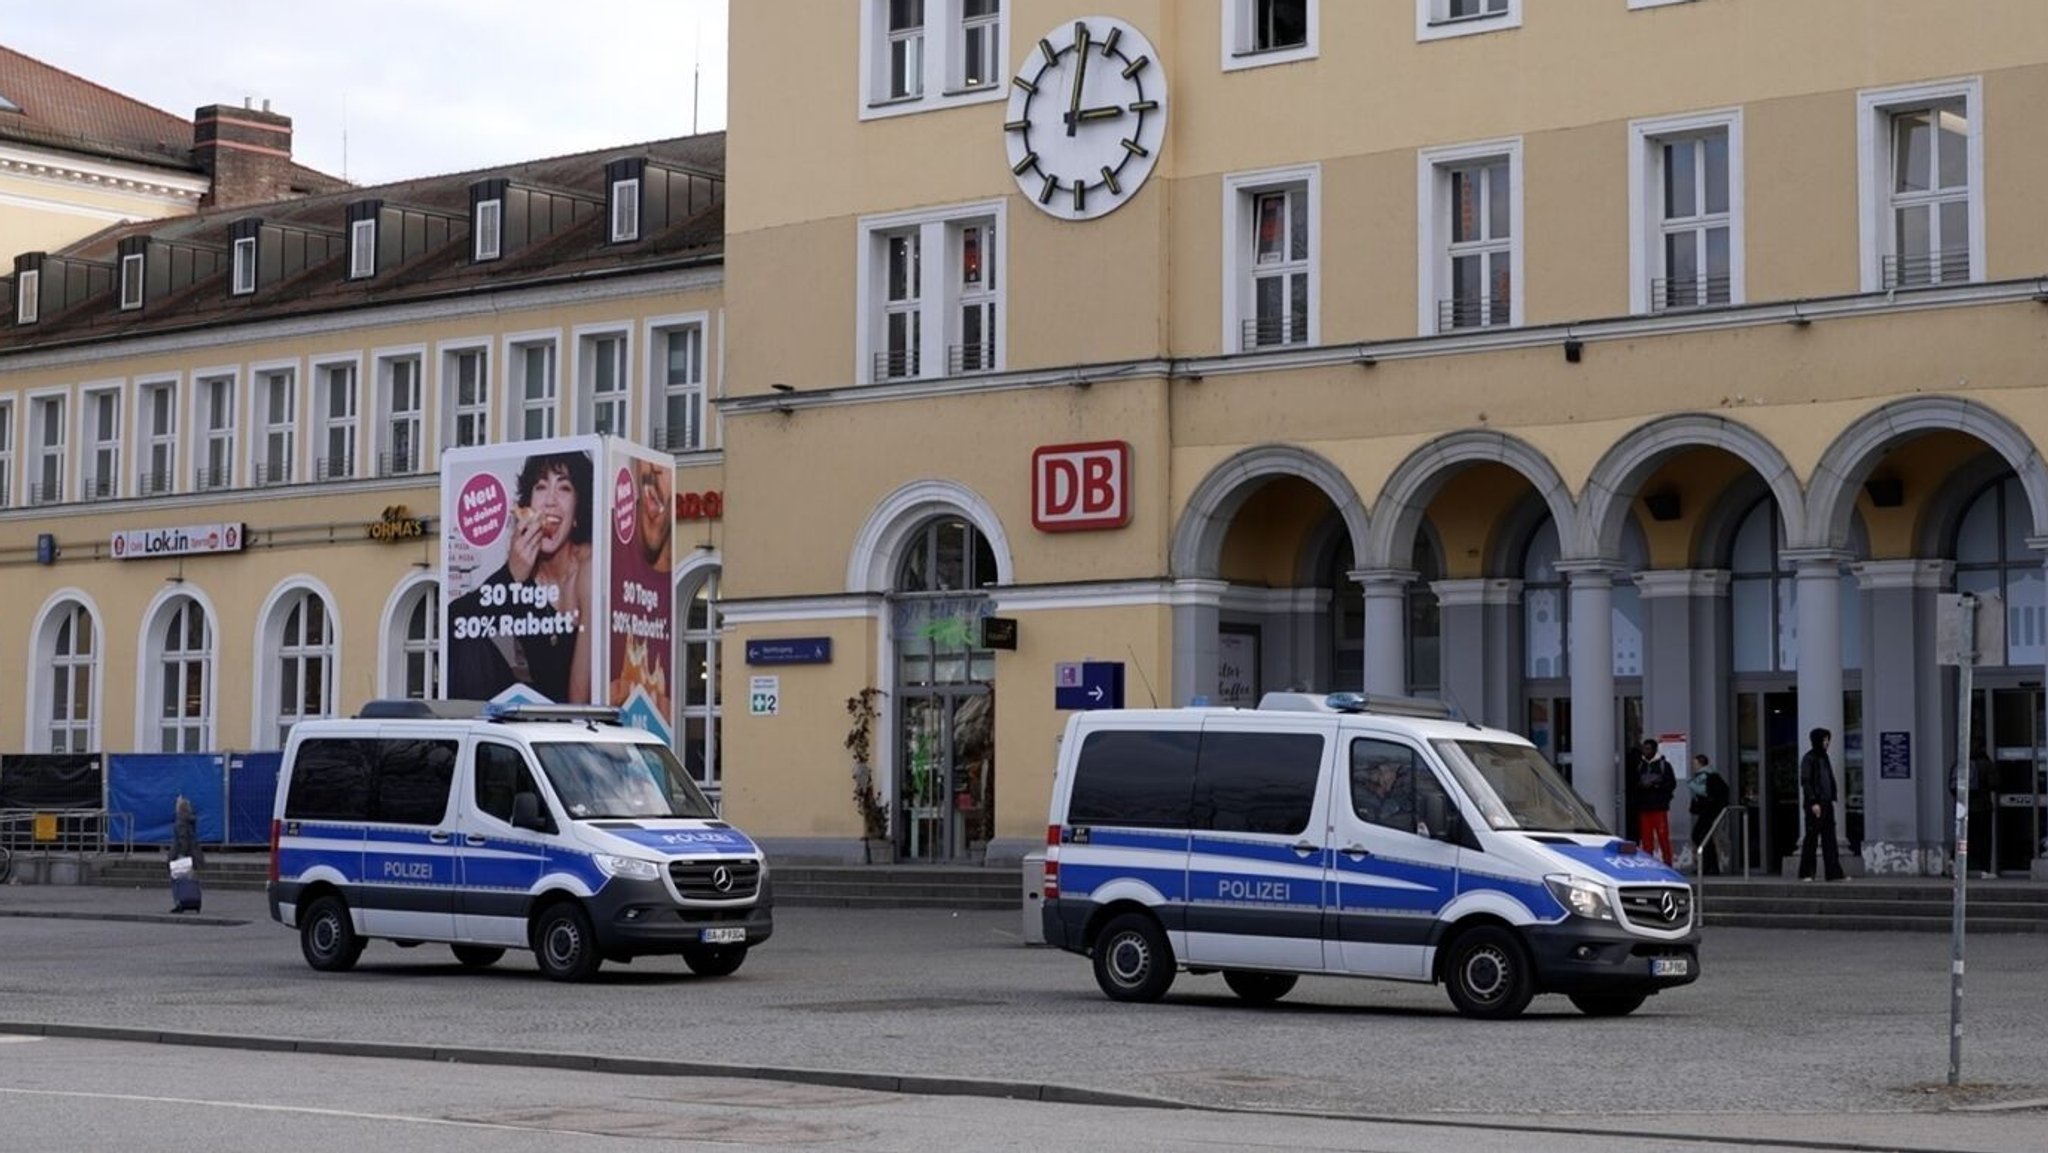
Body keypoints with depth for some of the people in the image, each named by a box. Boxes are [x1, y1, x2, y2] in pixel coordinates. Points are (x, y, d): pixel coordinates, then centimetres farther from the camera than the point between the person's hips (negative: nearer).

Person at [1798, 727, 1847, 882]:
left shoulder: (1824, 758, 16)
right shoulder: (1808, 759, -8)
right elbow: (1805, 782, -14)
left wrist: (1832, 798, 11)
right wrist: (1813, 802, -19)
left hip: (1826, 803, 8)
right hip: (1815, 804, -8)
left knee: (1829, 839, 4)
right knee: (1812, 838, -4)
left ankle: (1834, 873, 2)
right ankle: (1806, 873, 2)